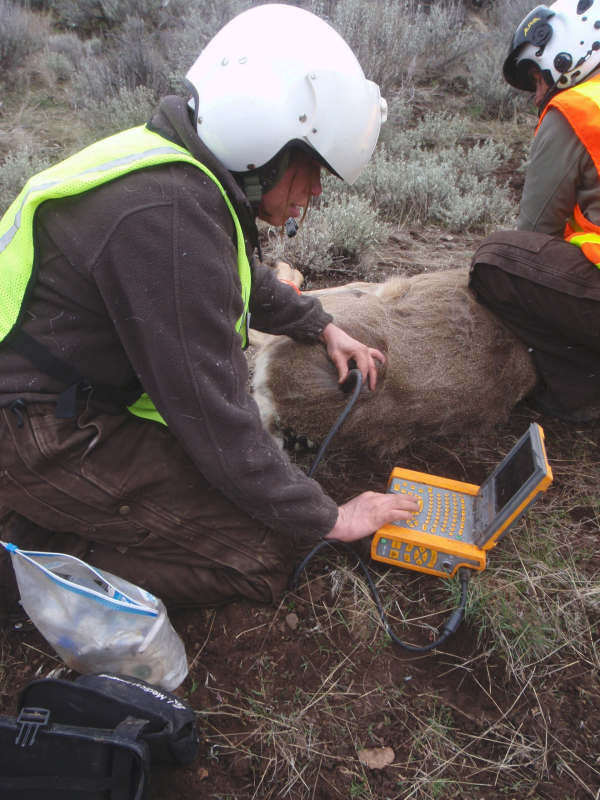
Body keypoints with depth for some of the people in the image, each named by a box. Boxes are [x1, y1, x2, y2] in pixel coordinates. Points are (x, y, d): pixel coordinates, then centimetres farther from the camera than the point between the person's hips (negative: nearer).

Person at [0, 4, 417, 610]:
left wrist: (322, 327, 23)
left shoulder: (188, 172, 4)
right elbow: (213, 417, -25)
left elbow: (245, 280, 24)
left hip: (89, 396, 10)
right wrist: (329, 520, -13)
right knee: (264, 555, -10)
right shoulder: (167, 214, -27)